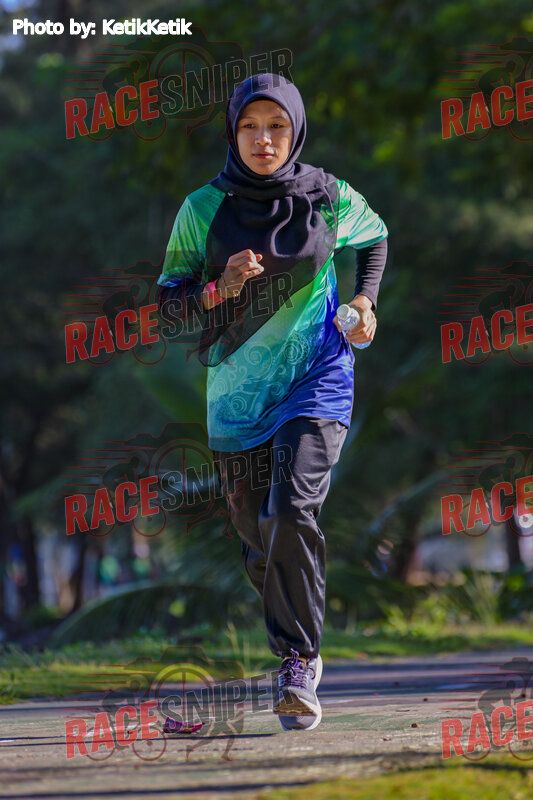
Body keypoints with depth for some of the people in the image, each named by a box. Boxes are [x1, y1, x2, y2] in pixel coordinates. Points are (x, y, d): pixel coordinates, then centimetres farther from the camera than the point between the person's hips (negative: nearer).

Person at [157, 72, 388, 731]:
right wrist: (220, 289, -17)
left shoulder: (327, 198, -2)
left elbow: (375, 238, 21)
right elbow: (170, 308, 1)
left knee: (293, 509, -23)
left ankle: (297, 664, -16)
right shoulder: (204, 208, -2)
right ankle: (298, 645, 30)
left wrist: (364, 302, 5)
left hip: (317, 380, -2)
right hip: (237, 389, 2)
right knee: (259, 540, 6)